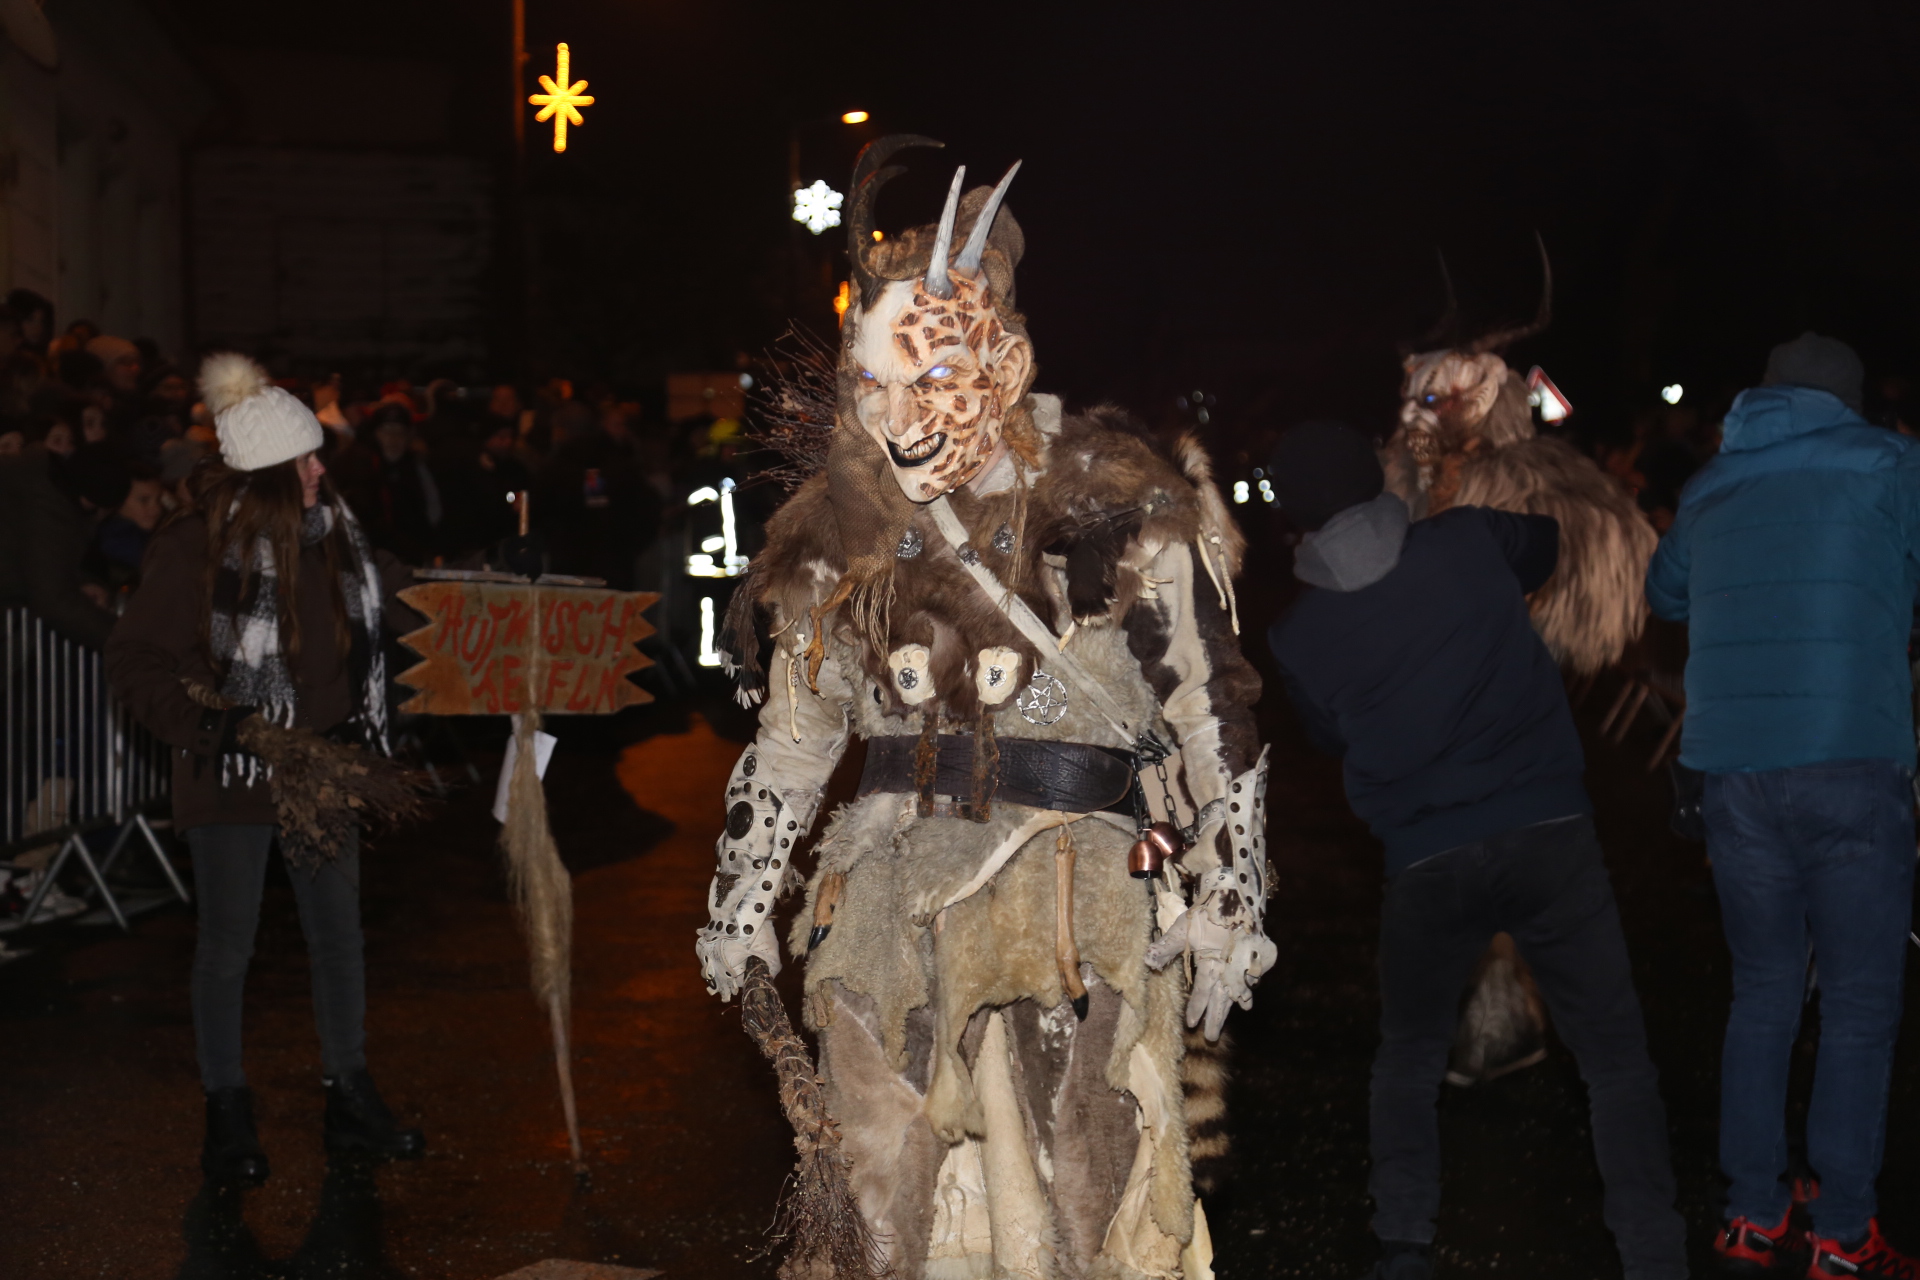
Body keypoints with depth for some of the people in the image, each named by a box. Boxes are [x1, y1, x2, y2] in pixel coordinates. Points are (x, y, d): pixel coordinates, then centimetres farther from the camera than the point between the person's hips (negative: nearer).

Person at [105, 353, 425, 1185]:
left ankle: (350, 1100, 26)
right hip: (232, 775, -5)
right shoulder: (198, 547, -17)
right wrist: (215, 727, -21)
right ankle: (226, 1115, 21)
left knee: (339, 934, 13)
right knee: (227, 945, 6)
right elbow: (135, 662, -14)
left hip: (323, 765, 5)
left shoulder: (333, 529, -1)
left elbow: (380, 602, 20)